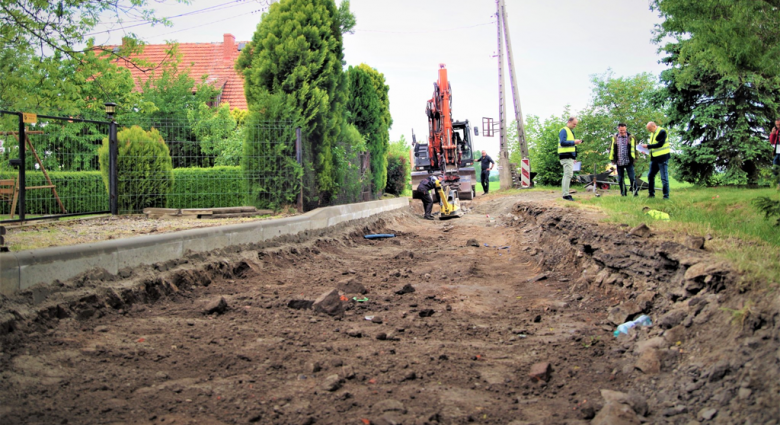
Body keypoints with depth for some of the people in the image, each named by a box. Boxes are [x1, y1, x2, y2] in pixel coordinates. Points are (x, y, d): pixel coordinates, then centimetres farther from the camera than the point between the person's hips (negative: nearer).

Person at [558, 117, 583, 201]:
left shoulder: (570, 131, 23)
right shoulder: (564, 130, -7)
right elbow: (562, 142, -19)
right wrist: (574, 142, -18)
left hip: (569, 157, 10)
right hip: (566, 156, -10)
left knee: (567, 175, 10)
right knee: (568, 174, -15)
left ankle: (565, 193, 13)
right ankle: (566, 194, -17)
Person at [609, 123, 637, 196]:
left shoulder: (631, 137, 1)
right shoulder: (615, 138, 8)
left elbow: (633, 148, 2)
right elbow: (612, 148, 13)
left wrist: (634, 158, -4)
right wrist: (612, 159, 10)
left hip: (628, 162, -3)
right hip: (619, 162, 3)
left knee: (631, 177, -7)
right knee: (620, 179, 7)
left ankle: (634, 192, 3)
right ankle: (623, 193, 16)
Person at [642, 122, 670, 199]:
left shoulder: (662, 132, -12)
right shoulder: (653, 133, 14)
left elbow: (660, 144, -19)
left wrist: (648, 146, -17)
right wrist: (647, 148, 3)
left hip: (662, 157, -9)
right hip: (654, 158, 9)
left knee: (664, 177, -5)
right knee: (650, 175, 10)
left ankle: (666, 195, 0)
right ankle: (651, 193, 20)